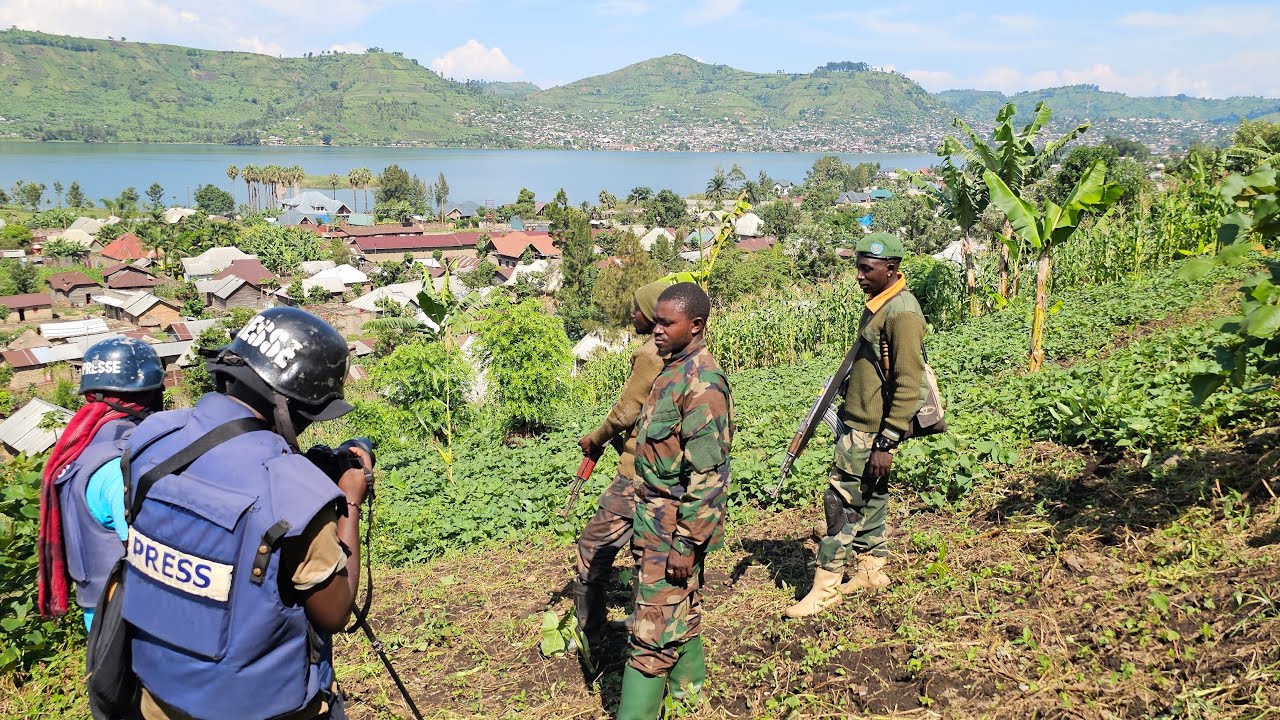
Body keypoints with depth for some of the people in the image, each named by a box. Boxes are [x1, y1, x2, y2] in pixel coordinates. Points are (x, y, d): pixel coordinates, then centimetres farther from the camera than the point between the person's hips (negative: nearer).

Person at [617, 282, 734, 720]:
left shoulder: (701, 381, -21)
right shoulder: (675, 368, 9)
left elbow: (706, 474, -23)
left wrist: (685, 544, -21)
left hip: (673, 527, -9)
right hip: (660, 518, 10)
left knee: (653, 630, -4)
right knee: (681, 609, 23)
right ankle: (687, 681, 40)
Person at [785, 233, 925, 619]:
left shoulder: (901, 313, -19)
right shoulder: (878, 305, 11)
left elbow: (908, 385, -22)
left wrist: (886, 443, -23)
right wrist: (848, 402, 23)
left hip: (872, 431, -9)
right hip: (860, 424, 10)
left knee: (842, 500, -5)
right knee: (867, 499, 17)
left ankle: (826, 586, 3)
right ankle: (871, 570, 30)